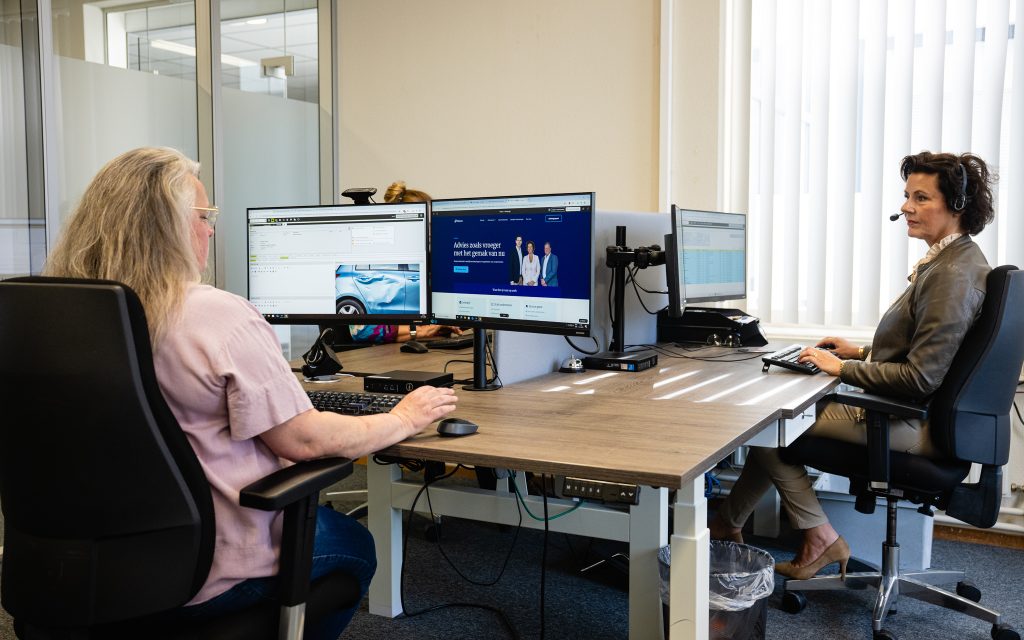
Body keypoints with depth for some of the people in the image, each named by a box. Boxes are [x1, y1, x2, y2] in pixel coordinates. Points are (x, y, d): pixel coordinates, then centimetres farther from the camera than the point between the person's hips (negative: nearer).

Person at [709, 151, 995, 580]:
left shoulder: (953, 275, -22)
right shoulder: (950, 261, 10)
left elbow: (921, 377, -26)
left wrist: (842, 368, -17)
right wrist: (862, 352, 10)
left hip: (918, 425, -10)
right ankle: (729, 524, 19)